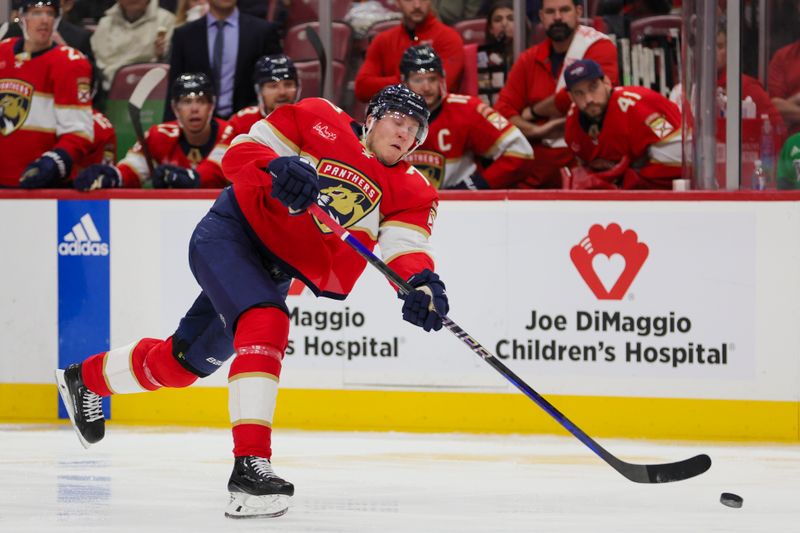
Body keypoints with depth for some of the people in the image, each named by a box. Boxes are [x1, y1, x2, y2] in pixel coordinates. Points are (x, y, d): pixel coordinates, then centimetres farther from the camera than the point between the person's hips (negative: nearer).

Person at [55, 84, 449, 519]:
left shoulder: (409, 191, -3)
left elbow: (407, 245, -18)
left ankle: (87, 378, 44)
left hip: (275, 270, 6)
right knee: (266, 323, -32)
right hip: (230, 234, -6)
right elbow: (240, 153, -11)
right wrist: (276, 168, -33)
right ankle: (250, 463, -37)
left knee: (185, 360, 16)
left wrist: (421, 281, -40)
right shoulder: (321, 122, -12)